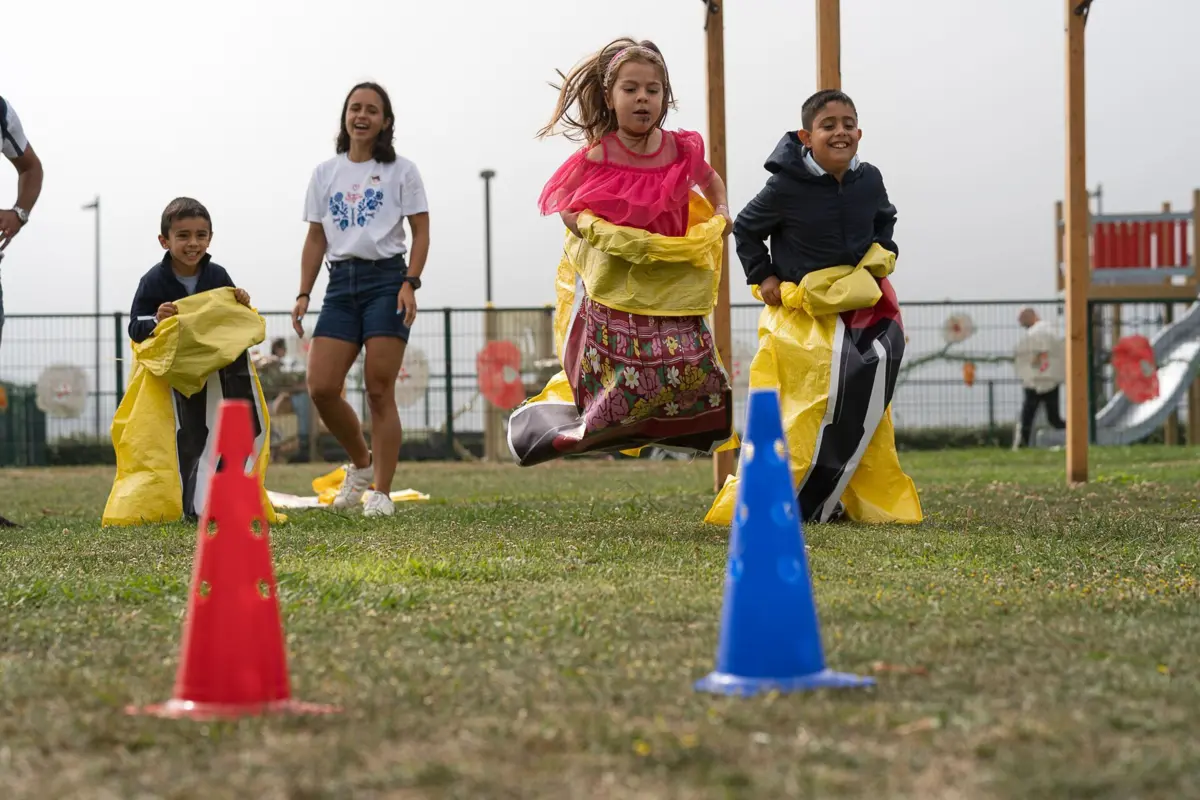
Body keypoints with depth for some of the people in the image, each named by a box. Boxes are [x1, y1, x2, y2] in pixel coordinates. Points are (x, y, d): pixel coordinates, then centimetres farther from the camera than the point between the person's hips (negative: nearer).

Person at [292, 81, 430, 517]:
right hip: (340, 283, 4)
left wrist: (410, 283, -11)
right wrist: (304, 294, 6)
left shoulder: (400, 170, 5)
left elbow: (421, 232, 3)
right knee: (321, 388, -7)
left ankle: (381, 491, -1)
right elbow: (316, 239, 16)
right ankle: (361, 463, 18)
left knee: (379, 391, -7)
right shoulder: (325, 173, 15)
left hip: (386, 278, -4)